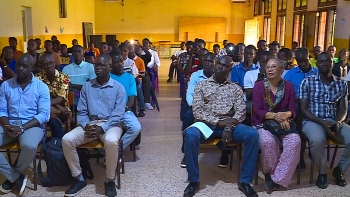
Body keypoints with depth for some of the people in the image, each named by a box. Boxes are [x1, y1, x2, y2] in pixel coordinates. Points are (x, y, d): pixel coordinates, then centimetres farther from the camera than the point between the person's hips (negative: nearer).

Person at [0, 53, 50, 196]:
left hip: (32, 125, -3)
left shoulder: (41, 87, -2)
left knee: (29, 146, -35)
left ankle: (12, 176, -2)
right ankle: (17, 178, -8)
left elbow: (44, 115, -9)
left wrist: (22, 128, -20)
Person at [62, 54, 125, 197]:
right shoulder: (87, 86, 12)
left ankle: (110, 180, -15)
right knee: (67, 139, -22)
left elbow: (118, 115, -7)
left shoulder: (118, 88, 0)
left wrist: (101, 128, -19)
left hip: (110, 125, -4)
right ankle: (78, 178, -5)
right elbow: (81, 112, 9)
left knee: (111, 141, -38)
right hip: (89, 124, 4)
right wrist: (86, 126, -11)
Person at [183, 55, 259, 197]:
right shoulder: (202, 85, 9)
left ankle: (245, 181, -12)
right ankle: (193, 181, -16)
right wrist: (218, 122, -15)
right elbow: (197, 111, -3)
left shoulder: (236, 88, 14)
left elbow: (241, 112, 2)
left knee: (253, 134, -27)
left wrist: (229, 127, -18)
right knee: (191, 134, -35)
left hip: (229, 124, 2)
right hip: (207, 123, -1)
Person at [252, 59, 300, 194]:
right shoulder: (259, 85, 1)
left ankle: (277, 178, -18)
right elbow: (258, 110, -7)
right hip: (263, 123, -2)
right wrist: (275, 116, -18)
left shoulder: (288, 86, 8)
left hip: (285, 123, 3)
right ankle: (269, 174, -9)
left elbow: (293, 110, 4)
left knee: (295, 142, -29)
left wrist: (285, 115, -20)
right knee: (267, 141, -35)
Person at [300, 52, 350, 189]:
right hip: (312, 121, -4)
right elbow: (303, 109, -4)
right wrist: (322, 122, -18)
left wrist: (338, 122, -14)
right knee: (317, 139, -37)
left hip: (334, 121, 4)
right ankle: (322, 172, -7)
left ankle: (339, 170, 6)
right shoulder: (307, 82, 1)